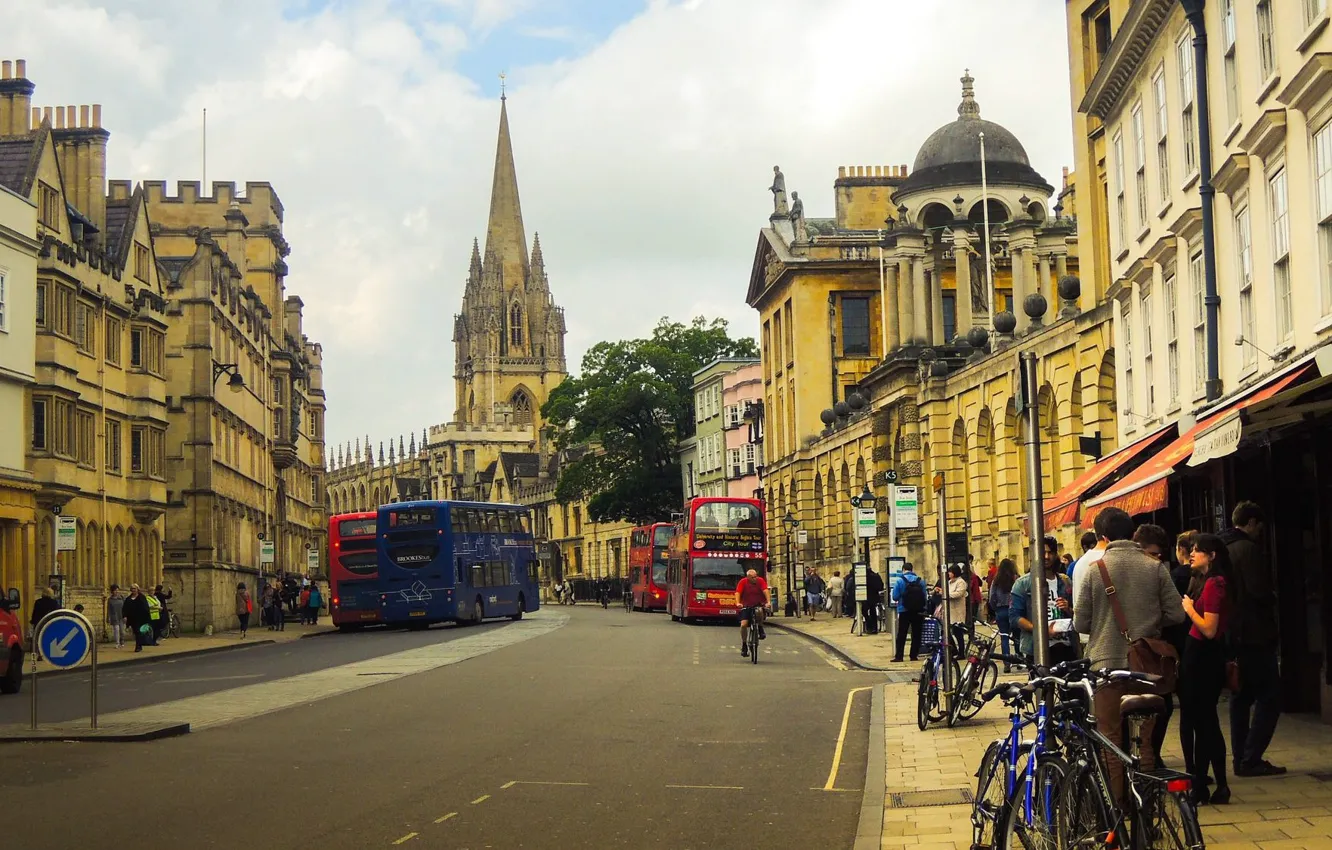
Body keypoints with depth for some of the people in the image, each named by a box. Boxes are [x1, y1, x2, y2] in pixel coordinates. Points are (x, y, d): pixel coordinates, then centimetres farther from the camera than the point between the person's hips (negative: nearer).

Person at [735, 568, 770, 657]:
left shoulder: (760, 581, -10)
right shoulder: (743, 582, -11)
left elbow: (765, 591, -22)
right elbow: (738, 593, -19)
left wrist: (768, 602, -37)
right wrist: (738, 603, -37)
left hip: (758, 604, -1)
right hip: (746, 606, 1)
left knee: (759, 611, -36)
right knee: (743, 624, -14)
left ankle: (760, 630, -11)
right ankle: (744, 644, 6)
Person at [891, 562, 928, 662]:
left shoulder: (899, 581, -8)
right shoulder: (920, 580, -1)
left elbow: (895, 597, -10)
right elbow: (925, 596, 1)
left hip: (904, 611, -2)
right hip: (918, 612, 2)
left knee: (901, 635, 4)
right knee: (916, 634, 9)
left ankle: (899, 656, 1)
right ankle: (914, 655, 8)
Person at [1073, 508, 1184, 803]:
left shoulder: (1094, 570, -7)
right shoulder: (1155, 568, -2)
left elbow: (1081, 622, -4)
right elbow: (1176, 613, -1)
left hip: (1107, 664, -2)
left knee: (1111, 738, 7)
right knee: (1145, 737, 12)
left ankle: (1114, 803, 9)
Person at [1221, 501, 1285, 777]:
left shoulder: (1223, 550, 12)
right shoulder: (1250, 549, -14)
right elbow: (1260, 591, -21)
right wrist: (1273, 598, 0)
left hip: (1232, 635, 9)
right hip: (1254, 635, -9)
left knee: (1241, 697, 13)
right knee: (1269, 697, -4)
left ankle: (1241, 759, 16)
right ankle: (1251, 759, -8)